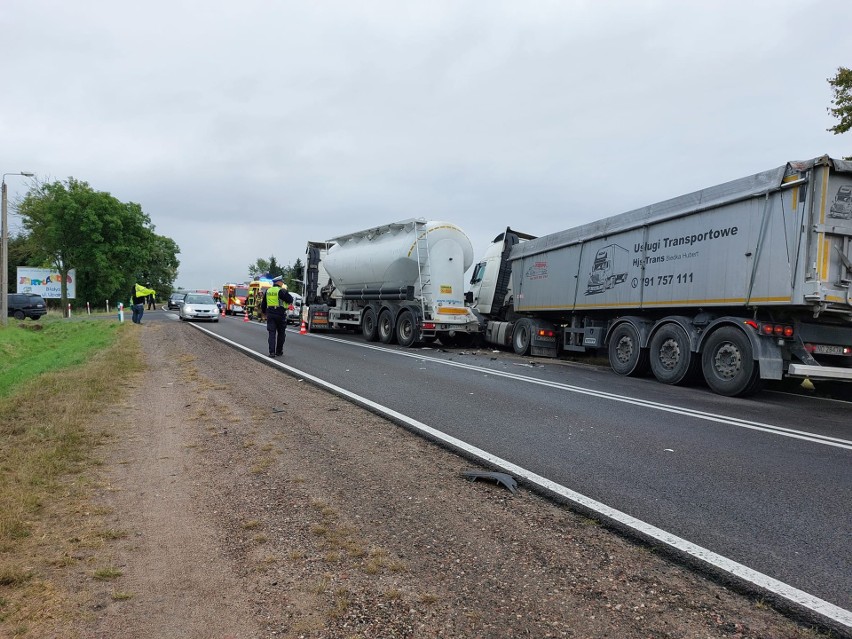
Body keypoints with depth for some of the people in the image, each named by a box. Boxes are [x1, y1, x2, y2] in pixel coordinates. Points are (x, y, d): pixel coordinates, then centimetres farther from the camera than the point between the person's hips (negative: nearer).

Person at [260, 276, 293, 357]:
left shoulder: (268, 291, 10)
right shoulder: (281, 291, -10)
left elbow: (263, 303, 17)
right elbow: (290, 299, -9)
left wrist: (265, 312, 28)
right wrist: (286, 291, 2)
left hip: (270, 314, 4)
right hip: (280, 315, -4)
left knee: (272, 333, 3)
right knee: (281, 334, 10)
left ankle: (272, 352, -6)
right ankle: (279, 352, 17)